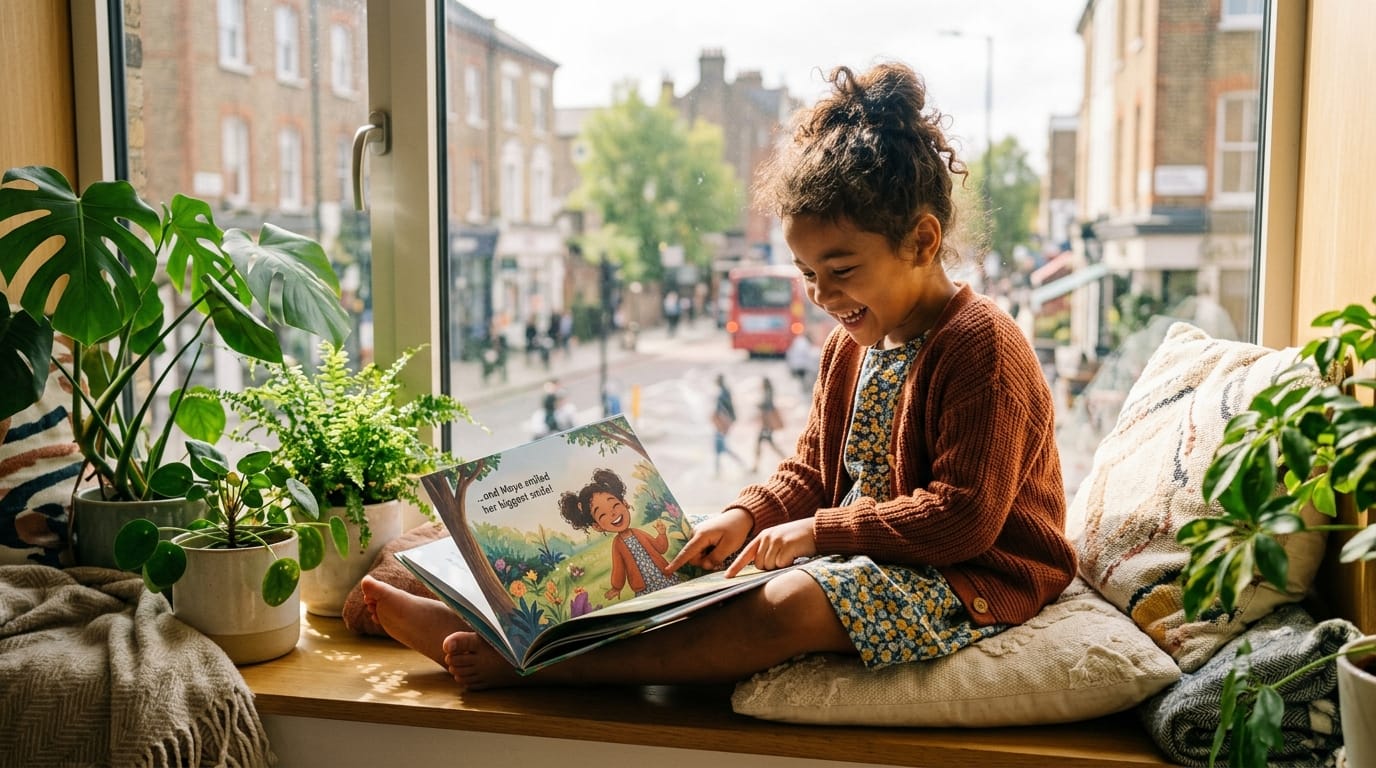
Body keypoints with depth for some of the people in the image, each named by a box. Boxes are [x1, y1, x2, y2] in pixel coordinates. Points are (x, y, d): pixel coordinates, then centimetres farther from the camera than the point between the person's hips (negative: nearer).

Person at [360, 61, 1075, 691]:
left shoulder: (982, 348, -17)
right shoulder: (852, 345, 9)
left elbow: (963, 517, -22)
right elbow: (811, 469, 14)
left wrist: (820, 531, -21)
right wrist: (748, 515, -7)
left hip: (977, 576, -8)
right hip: (852, 555, 8)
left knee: (790, 606, -33)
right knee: (699, 570, -6)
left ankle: (530, 662, -34)